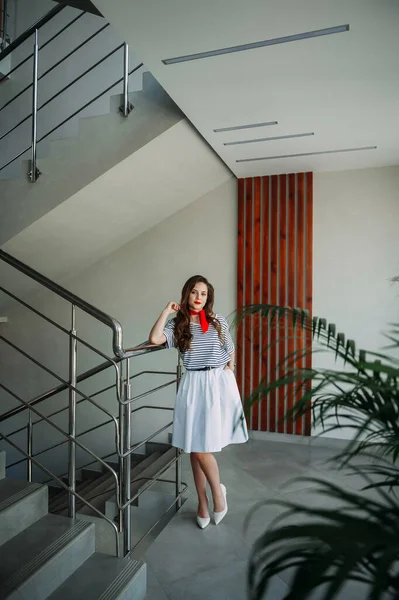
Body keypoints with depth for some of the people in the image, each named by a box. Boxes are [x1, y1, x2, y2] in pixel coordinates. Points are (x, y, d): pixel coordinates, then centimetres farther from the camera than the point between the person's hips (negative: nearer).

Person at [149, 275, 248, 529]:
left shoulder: (218, 321, 5)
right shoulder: (178, 324, 3)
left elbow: (230, 350, 15)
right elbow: (155, 339, -15)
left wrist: (229, 372, 4)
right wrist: (167, 311, -7)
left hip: (219, 384, -1)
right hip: (193, 386, 1)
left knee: (202, 446, -4)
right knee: (195, 447, 8)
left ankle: (217, 490, 23)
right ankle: (203, 500, 26)